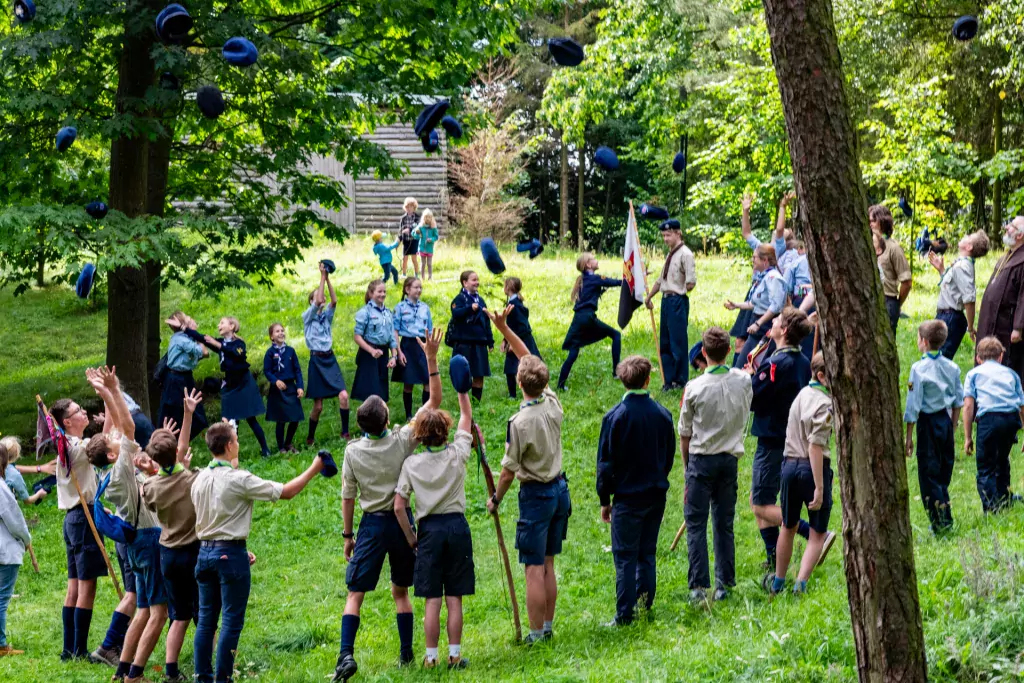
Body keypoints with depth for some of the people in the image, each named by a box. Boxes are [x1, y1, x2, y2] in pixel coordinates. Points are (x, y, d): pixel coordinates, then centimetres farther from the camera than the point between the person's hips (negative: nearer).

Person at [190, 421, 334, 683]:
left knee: (206, 620, 10)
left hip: (205, 551, 7)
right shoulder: (238, 479, -15)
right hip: (230, 553, -7)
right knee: (232, 621, 0)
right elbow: (286, 492, -10)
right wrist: (313, 469, 2)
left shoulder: (200, 479, 7)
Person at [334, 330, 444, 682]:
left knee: (355, 595, 0)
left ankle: (346, 654, -14)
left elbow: (348, 497, -2)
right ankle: (406, 653, 17)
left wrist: (348, 534, 9)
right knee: (400, 591, 15)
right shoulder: (403, 441, -10)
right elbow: (434, 401, -5)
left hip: (372, 525, -1)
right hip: (401, 521, 2)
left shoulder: (353, 451, -9)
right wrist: (431, 358, -7)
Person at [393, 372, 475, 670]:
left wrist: (411, 537, 6)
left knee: (432, 600, 2)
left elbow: (398, 506, -5)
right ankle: (455, 655, 6)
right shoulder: (457, 454, -3)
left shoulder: (412, 463, -3)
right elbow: (466, 417, 13)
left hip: (429, 529, -1)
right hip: (457, 525, 1)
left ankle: (431, 657, 3)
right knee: (454, 598, 4)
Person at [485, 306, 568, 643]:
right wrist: (505, 328, 9)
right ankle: (548, 626, 22)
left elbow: (509, 470, -13)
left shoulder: (520, 422, -21)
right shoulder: (553, 404, -3)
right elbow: (529, 357, 8)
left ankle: (536, 634, 0)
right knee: (548, 566, 16)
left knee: (534, 569, -3)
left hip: (536, 495, -7)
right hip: (560, 489, 7)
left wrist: (496, 498, 3)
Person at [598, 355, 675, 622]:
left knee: (625, 558, -1)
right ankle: (646, 608, 17)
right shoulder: (662, 414, 1)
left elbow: (606, 462, -7)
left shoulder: (615, 416, -12)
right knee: (647, 555, 14)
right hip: (656, 495, 4)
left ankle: (625, 615, -3)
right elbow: (670, 456, 11)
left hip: (627, 497, -4)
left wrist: (605, 500, 1)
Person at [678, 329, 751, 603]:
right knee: (724, 524, 11)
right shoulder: (743, 381, -3)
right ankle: (724, 585, 11)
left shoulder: (695, 388, -13)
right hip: (730, 457, 4)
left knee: (696, 523, 0)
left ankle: (699, 587, -6)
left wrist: (687, 467, 10)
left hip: (701, 458, -4)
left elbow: (685, 434, -3)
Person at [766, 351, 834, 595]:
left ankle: (778, 582, 34)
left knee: (788, 527, 23)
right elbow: (815, 447, -24)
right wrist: (819, 487, -25)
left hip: (790, 465, 7)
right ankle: (801, 583, -11)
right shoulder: (824, 404, -16)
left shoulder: (803, 393, 10)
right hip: (812, 468, -7)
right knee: (818, 534, 4)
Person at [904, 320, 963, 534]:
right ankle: (946, 518, 23)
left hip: (927, 422, -6)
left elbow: (913, 406, -14)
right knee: (944, 472, 17)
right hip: (946, 420, 6)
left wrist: (909, 437, -8)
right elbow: (958, 402, 10)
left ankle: (940, 522, 1)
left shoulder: (919, 368, -15)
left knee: (928, 474, 1)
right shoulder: (952, 367, 2)